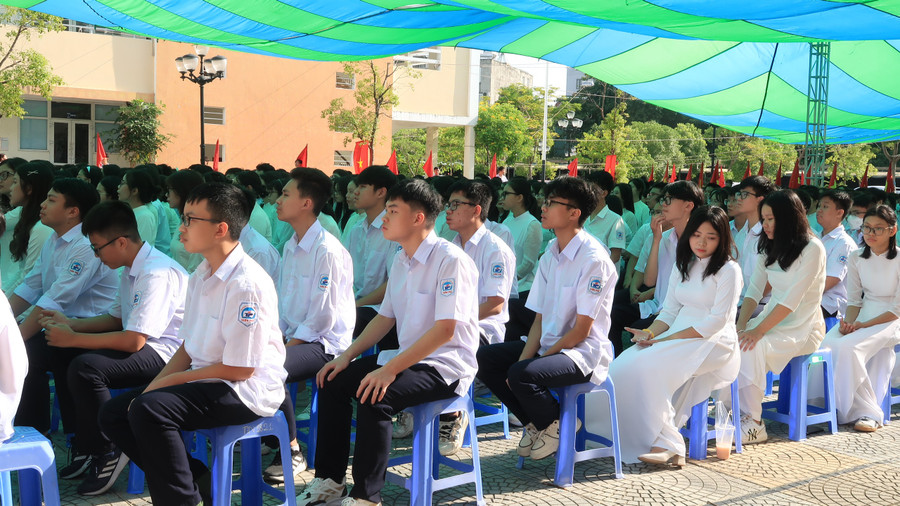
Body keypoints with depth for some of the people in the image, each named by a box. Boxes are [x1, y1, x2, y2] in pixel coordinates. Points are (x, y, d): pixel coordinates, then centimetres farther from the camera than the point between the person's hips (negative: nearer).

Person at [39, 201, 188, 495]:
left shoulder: (156, 274, -22)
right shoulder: (132, 270, 10)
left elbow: (133, 341, -25)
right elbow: (115, 319, 22)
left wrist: (73, 338, -16)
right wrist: (69, 323, 9)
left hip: (165, 353, -11)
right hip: (142, 342, 11)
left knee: (85, 367, -27)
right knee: (61, 356, 8)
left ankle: (106, 454, -5)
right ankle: (85, 448, 15)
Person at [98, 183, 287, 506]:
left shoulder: (247, 284, -20)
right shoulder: (201, 276, 10)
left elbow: (239, 369, -20)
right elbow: (188, 348, 15)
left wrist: (169, 380, -12)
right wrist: (153, 386, -1)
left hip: (246, 391, -10)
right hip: (204, 380, 10)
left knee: (149, 409, -29)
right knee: (113, 414, 5)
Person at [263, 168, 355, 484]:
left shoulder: (328, 251, -17)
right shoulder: (291, 246, 14)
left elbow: (323, 316, -19)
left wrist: (286, 348, -16)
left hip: (325, 343, -9)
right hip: (293, 337, 9)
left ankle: (292, 453, -11)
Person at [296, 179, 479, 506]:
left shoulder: (451, 260, -19)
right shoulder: (400, 260, 8)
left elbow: (445, 330, -25)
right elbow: (386, 317, 15)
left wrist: (390, 369, -28)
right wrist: (347, 356, 3)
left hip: (446, 366, -9)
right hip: (408, 357, 9)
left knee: (373, 397, -29)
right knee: (333, 382, 0)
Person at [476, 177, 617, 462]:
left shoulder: (594, 259, -17)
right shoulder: (550, 255, 8)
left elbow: (581, 330, -18)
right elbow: (540, 318, 8)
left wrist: (531, 362, -17)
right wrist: (524, 358, -8)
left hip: (582, 354, -8)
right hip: (549, 345, 8)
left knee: (521, 375, -31)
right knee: (484, 359, -4)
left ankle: (557, 424, 0)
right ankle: (536, 422, 10)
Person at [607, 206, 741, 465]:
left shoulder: (728, 270, -3)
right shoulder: (683, 266, 19)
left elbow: (717, 320, -11)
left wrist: (669, 338, -17)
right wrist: (650, 333, -4)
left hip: (713, 343, -7)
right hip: (677, 337, 7)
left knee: (647, 367, -32)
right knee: (622, 365, -21)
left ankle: (666, 443, -24)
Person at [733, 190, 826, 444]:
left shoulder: (812, 248, -13)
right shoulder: (769, 248, 11)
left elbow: (792, 300, -20)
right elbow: (753, 291, 5)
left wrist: (758, 330, -26)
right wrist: (741, 325, -11)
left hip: (803, 328, -7)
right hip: (773, 319, 7)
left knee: (752, 348, -32)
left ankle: (754, 423, -23)